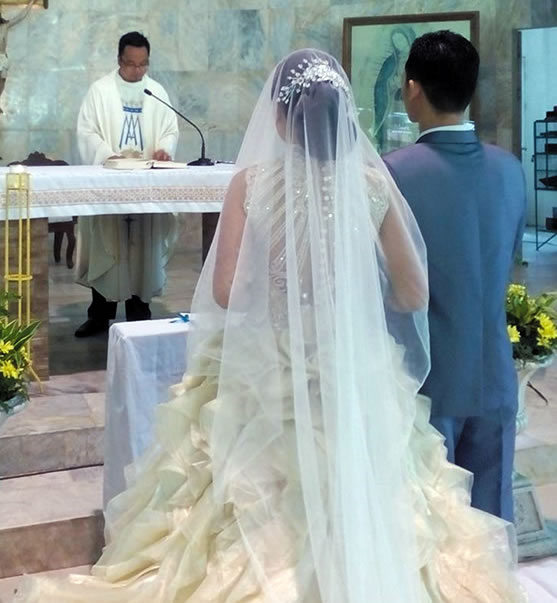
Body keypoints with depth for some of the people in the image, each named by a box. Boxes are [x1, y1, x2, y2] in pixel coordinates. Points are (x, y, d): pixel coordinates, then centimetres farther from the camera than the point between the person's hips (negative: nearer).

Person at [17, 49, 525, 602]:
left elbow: (225, 293, -11)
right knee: (355, 513, 17)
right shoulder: (372, 182, -6)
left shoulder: (251, 182, -11)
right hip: (355, 377, 1)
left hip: (268, 377, -1)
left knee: (264, 527, 14)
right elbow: (414, 294, -2)